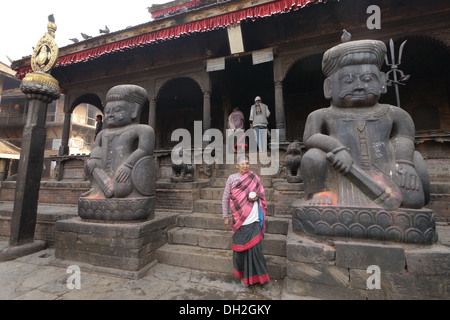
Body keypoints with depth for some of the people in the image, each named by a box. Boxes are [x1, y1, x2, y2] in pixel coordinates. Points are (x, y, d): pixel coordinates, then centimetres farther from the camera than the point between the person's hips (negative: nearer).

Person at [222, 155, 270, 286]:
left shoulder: (254, 178, 3)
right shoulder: (232, 178, 0)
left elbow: (262, 193, 13)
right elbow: (225, 198, 2)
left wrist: (256, 197, -10)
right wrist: (226, 216, 0)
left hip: (254, 220, 1)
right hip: (239, 220, 0)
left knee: (255, 247, 2)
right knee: (240, 247, 10)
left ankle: (255, 275, 24)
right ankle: (243, 274, 33)